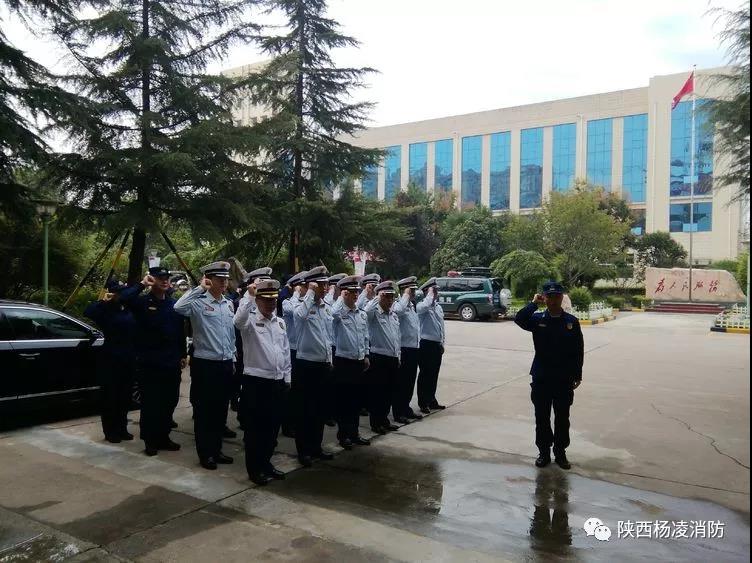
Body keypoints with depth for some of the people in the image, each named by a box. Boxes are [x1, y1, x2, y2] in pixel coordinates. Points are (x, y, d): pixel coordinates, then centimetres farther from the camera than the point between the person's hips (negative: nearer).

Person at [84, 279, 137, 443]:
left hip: (129, 360, 5)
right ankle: (110, 432, 13)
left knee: (125, 397, 13)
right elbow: (88, 312, -25)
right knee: (110, 397, 3)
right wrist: (103, 301, -24)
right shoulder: (106, 311, -7)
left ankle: (122, 429, 25)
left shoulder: (130, 311, 9)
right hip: (111, 360, -5)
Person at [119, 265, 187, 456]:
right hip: (149, 363, -5)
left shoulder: (174, 304, 11)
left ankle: (163, 437, 25)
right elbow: (124, 298, -26)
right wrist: (142, 284, -19)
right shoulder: (142, 302, -3)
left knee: (169, 402, 11)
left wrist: (183, 354, 12)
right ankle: (150, 440, 15)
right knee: (150, 403, 2)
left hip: (172, 363, 5)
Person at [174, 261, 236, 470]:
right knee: (203, 411, 6)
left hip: (226, 364, 6)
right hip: (205, 364, -6)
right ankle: (205, 453, 18)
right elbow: (179, 307, -31)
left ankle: (216, 449, 28)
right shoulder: (198, 302, -9)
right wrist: (199, 288, -22)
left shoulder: (229, 304, 10)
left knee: (221, 410, 15)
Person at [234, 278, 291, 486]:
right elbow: (239, 320, -33)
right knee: (255, 427, 5)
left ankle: (266, 462, 31)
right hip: (256, 381, -6)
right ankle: (254, 469, 18)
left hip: (278, 382, 6)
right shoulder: (250, 321, -7)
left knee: (273, 426, 15)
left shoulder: (280, 322, 11)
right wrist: (248, 295, -34)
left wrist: (287, 377, 14)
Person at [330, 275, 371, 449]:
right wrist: (341, 297, -21)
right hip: (343, 361, -6)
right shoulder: (338, 313, -11)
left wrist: (366, 355, 14)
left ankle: (354, 432, 26)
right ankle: (343, 434, 17)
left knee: (356, 399, 14)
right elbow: (333, 314, -36)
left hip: (359, 361, 6)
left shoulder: (362, 314, 9)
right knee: (343, 399, 4)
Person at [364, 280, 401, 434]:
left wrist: (398, 356, 19)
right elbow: (366, 311, -36)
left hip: (393, 359, 7)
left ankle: (384, 419, 27)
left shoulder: (394, 315, 14)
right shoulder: (374, 313, -10)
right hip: (378, 358, -7)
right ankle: (376, 423, 13)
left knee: (389, 392, 15)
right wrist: (377, 298, -23)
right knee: (377, 392, 2)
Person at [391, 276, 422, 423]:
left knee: (410, 382, 17)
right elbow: (398, 311, -38)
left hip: (414, 349, 8)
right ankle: (398, 413, 12)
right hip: (404, 349, -8)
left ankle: (406, 408, 29)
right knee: (400, 382, 2)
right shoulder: (399, 305, -12)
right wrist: (406, 295, -25)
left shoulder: (413, 306, 15)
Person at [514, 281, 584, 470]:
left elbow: (579, 350, 3)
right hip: (541, 378, 0)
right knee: (542, 418, 9)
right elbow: (519, 319, -24)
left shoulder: (571, 321, 0)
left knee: (562, 418, 10)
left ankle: (560, 452, 25)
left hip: (564, 379, 0)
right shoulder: (537, 319, -2)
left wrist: (577, 375, 2)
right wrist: (534, 303, -18)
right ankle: (544, 452, 23)